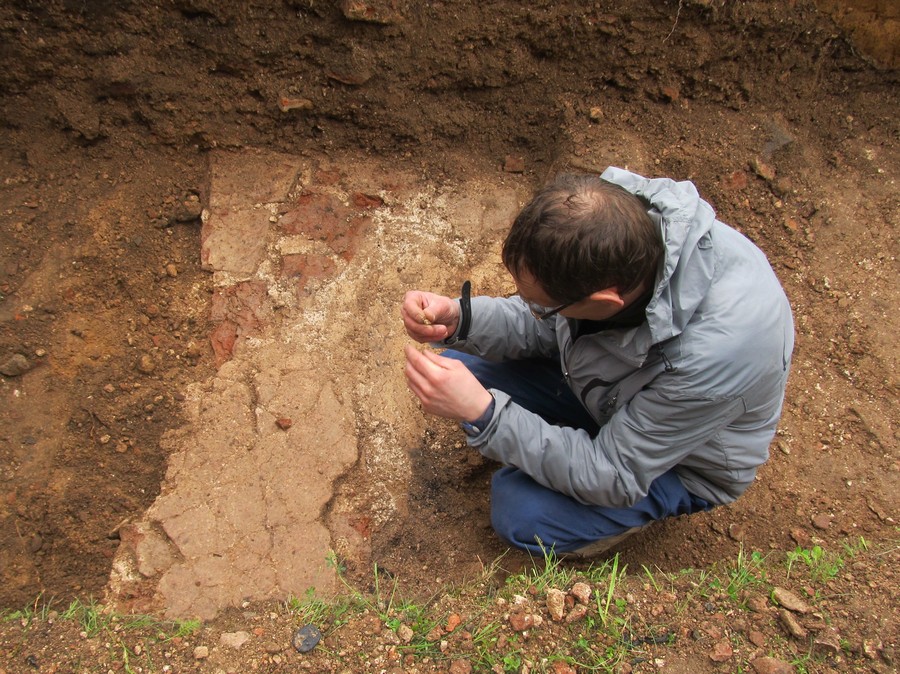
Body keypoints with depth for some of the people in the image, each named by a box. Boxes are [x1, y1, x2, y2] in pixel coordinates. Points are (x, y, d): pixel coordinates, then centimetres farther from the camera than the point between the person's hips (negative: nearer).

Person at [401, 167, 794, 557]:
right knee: (459, 368, -7)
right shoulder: (620, 221, -26)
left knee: (521, 514, -21)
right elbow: (543, 327, -9)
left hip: (684, 462, -5)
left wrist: (482, 413, -38)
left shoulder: (713, 349, -42)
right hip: (609, 386, 5)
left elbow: (615, 477, -30)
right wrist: (457, 319, -27)